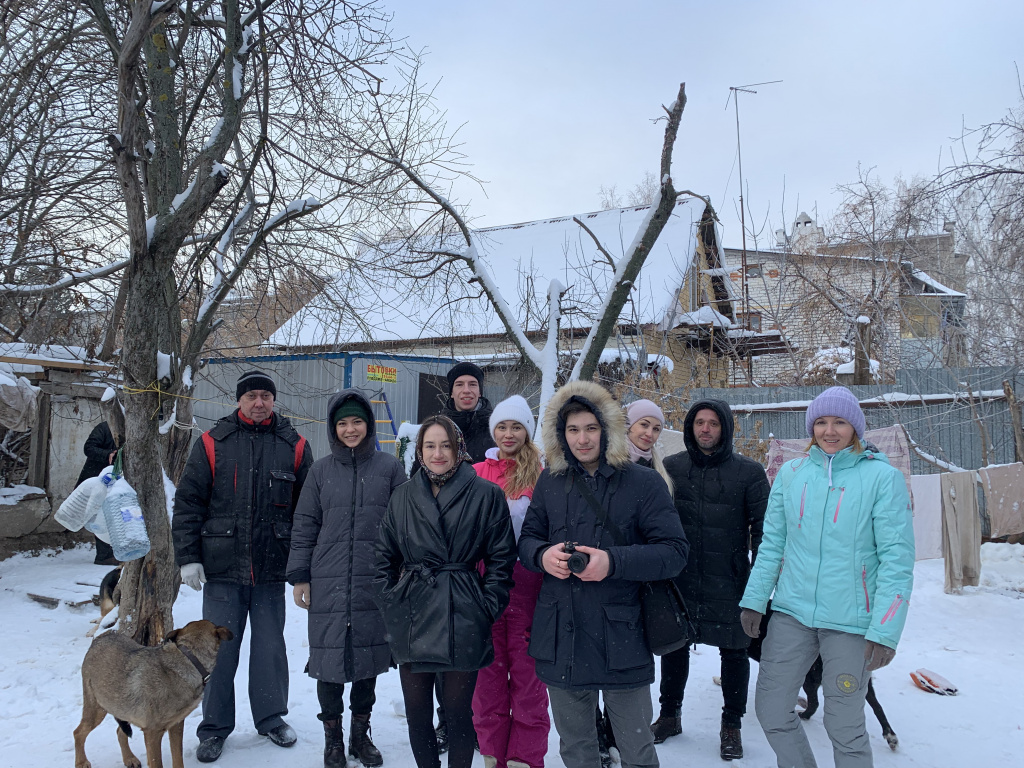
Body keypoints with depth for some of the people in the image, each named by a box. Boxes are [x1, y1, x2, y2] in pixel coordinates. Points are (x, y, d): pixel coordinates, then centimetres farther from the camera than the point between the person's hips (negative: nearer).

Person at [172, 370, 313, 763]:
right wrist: (188, 557, -4)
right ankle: (214, 727, 24)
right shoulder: (212, 443, 0)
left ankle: (271, 717, 30)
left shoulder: (294, 446, 2)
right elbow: (187, 502, 1)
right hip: (222, 568, -1)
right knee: (219, 649, 7)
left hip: (272, 569, 1)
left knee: (270, 646, 13)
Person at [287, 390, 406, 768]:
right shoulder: (321, 470, 5)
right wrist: (299, 576, 3)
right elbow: (304, 525, 7)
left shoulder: (389, 467, 2)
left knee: (369, 656, 10)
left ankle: (361, 734, 28)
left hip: (375, 582, 0)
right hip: (328, 584, 0)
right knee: (329, 659, 5)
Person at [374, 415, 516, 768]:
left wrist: (486, 609, -6)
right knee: (416, 711, 11)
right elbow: (384, 557, 13)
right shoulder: (403, 497, 8)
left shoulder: (486, 495, -2)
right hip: (412, 618, 3)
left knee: (458, 712, 7)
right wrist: (391, 604, 4)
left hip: (462, 619, -3)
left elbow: (501, 559, -1)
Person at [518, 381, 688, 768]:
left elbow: (674, 552, -10)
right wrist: (542, 555, -11)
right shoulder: (550, 482, 5)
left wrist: (614, 562, -23)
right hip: (561, 639, 3)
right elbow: (527, 538, 13)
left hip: (622, 640, -3)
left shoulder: (643, 482, -6)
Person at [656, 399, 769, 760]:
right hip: (678, 578, 2)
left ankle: (731, 724, 28)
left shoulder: (749, 472, -4)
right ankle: (669, 714, 33)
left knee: (734, 649, 9)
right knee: (674, 646, 13)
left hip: (728, 580, -2)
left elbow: (762, 528, -2)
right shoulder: (671, 468, 2)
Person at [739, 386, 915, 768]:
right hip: (792, 612, 4)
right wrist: (754, 600, 4)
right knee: (770, 708, 9)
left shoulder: (882, 476, -6)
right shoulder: (790, 473, 5)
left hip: (851, 621, -4)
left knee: (844, 726, 5)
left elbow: (897, 558, -9)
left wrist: (885, 631, -14)